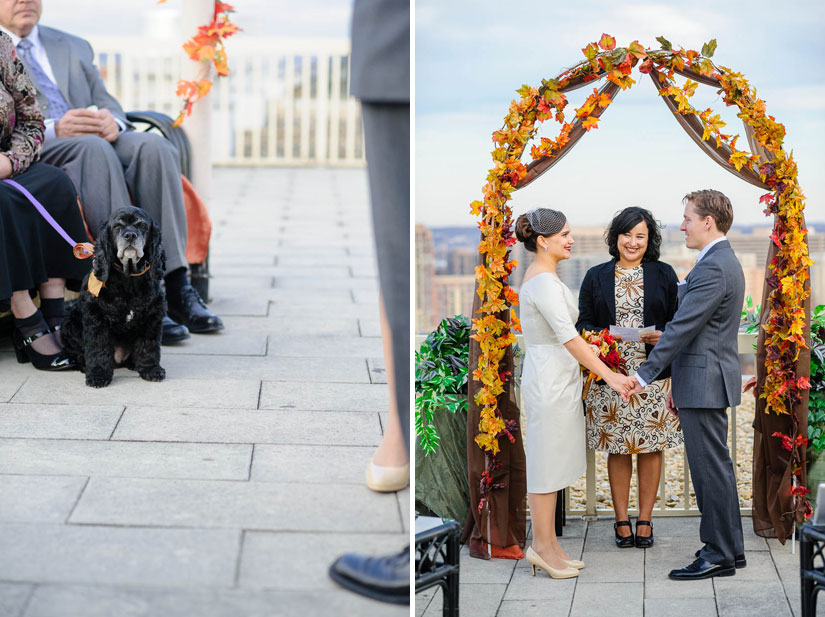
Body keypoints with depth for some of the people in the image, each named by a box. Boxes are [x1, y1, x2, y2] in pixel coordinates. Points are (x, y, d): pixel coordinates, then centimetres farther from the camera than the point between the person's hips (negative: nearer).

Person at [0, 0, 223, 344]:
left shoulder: (74, 48, 28)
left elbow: (104, 100, 18)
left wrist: (112, 121, -8)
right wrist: (53, 129, -19)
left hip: (96, 142, 4)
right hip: (30, 154, -4)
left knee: (152, 145, -27)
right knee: (93, 148, -36)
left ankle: (174, 283, -32)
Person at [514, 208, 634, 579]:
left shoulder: (541, 277, 14)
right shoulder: (544, 281, -18)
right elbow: (569, 338, -25)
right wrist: (609, 376, -26)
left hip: (557, 378, 10)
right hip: (550, 380, -10)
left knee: (551, 464, 12)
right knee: (547, 464, -3)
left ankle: (546, 545, 17)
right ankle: (542, 546, 5)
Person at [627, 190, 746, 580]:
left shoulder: (712, 268, -17)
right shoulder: (724, 262, 17)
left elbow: (683, 327, -21)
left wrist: (645, 374, -18)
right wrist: (677, 384, 21)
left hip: (704, 384, -11)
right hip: (703, 382, 11)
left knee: (710, 467, -5)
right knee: (715, 467, 15)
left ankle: (718, 555, 1)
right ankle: (730, 547, 22)